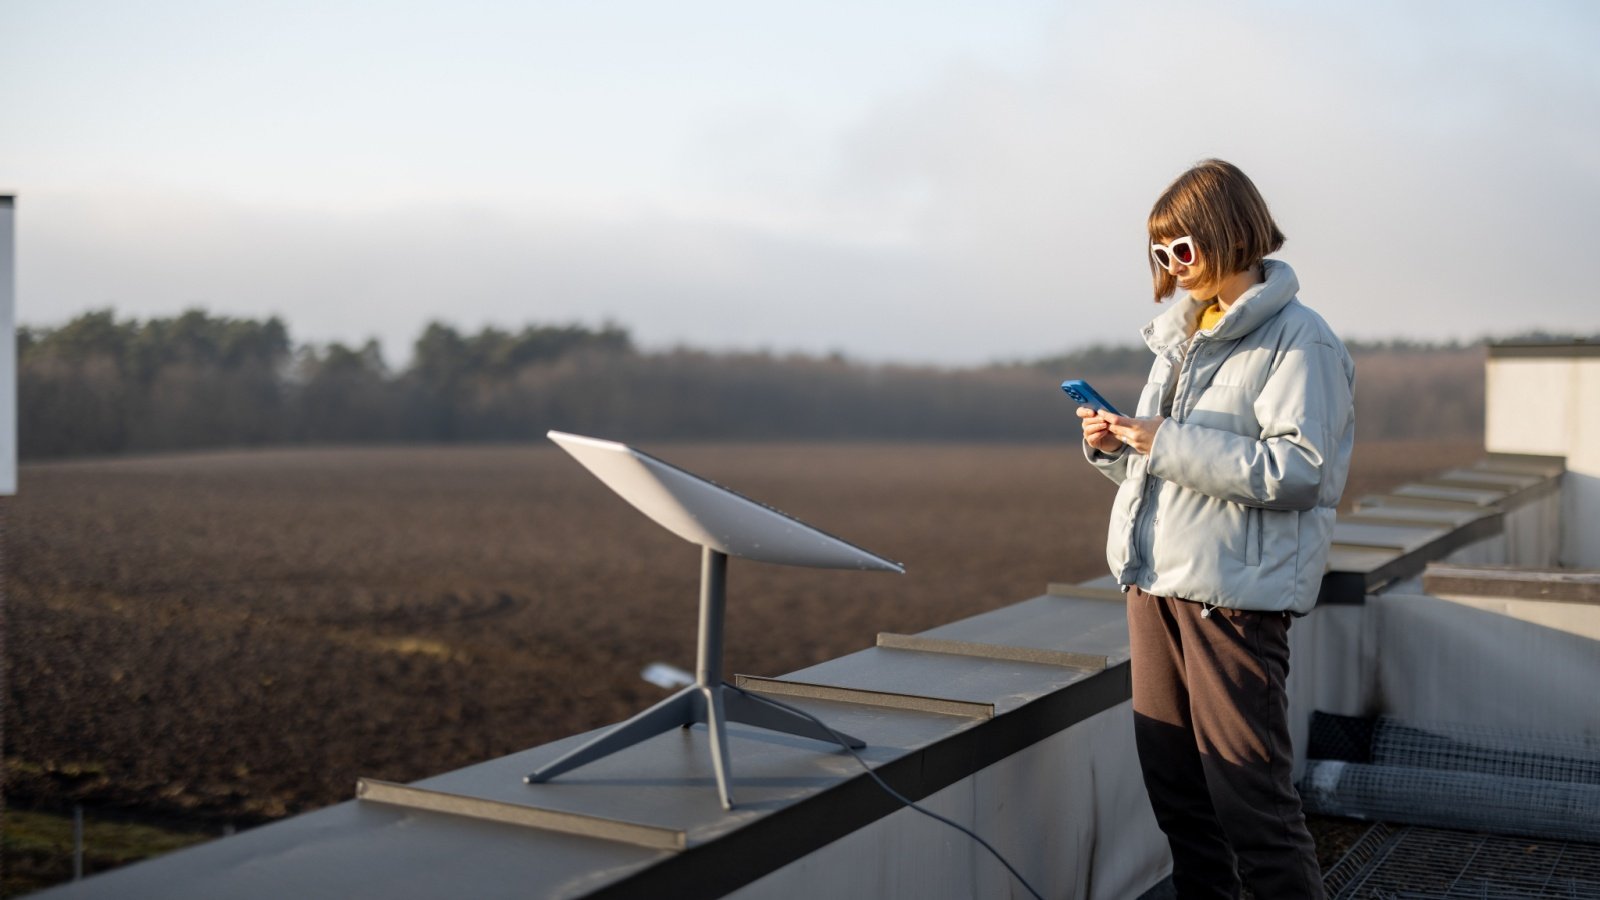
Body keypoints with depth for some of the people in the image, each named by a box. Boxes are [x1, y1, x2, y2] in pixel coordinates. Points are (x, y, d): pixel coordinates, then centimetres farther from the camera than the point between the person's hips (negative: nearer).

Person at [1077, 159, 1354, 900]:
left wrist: (1166, 442, -20)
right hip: (1155, 586, 8)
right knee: (1174, 784, 14)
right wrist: (1113, 445, 3)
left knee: (1248, 795, -5)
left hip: (1234, 594, -8)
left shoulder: (1297, 340, -8)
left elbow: (1297, 470, -19)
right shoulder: (1182, 336, 16)